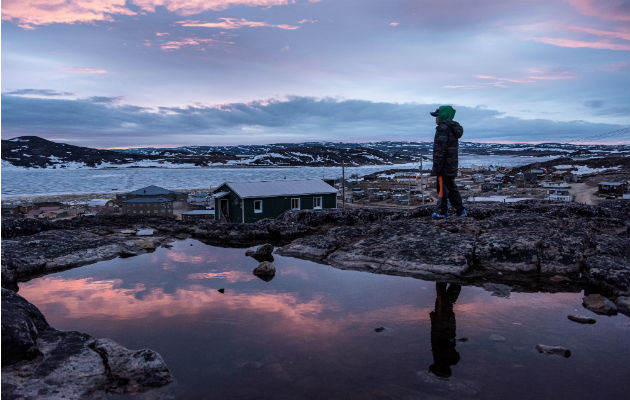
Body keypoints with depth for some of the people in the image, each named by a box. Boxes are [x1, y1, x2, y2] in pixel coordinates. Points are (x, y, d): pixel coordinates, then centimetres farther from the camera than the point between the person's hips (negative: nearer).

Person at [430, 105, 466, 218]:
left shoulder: (443, 128, -15)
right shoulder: (453, 128, 17)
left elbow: (440, 148, -21)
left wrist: (437, 166, -21)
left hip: (444, 165, -10)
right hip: (452, 165, 10)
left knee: (442, 187, -1)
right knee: (451, 187, 16)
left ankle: (442, 211, 7)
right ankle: (460, 210, 18)